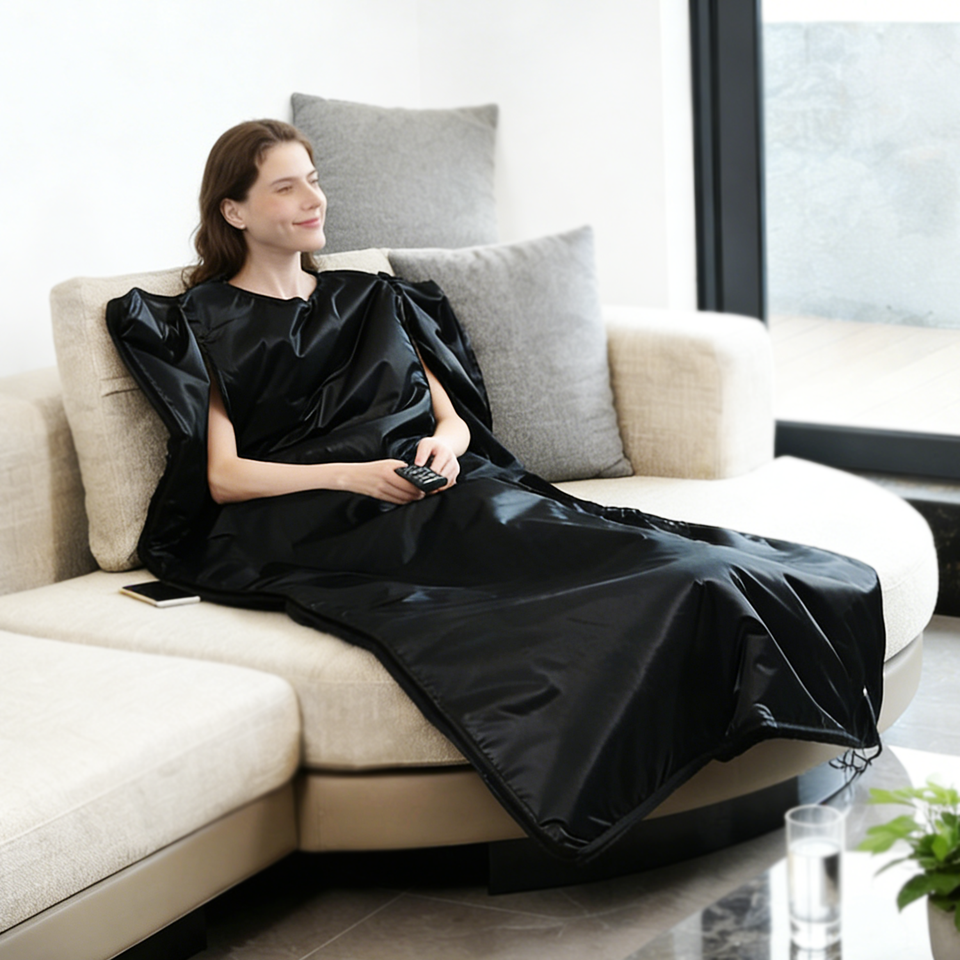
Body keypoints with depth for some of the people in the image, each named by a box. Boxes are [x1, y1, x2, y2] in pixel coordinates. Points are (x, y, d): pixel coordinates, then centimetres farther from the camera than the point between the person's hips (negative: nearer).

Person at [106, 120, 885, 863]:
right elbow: (222, 476, -1)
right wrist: (352, 476, -14)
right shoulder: (206, 326, 11)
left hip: (438, 498, 6)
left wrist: (443, 445, -4)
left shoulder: (370, 299, 28)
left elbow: (454, 417, 22)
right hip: (310, 529, -6)